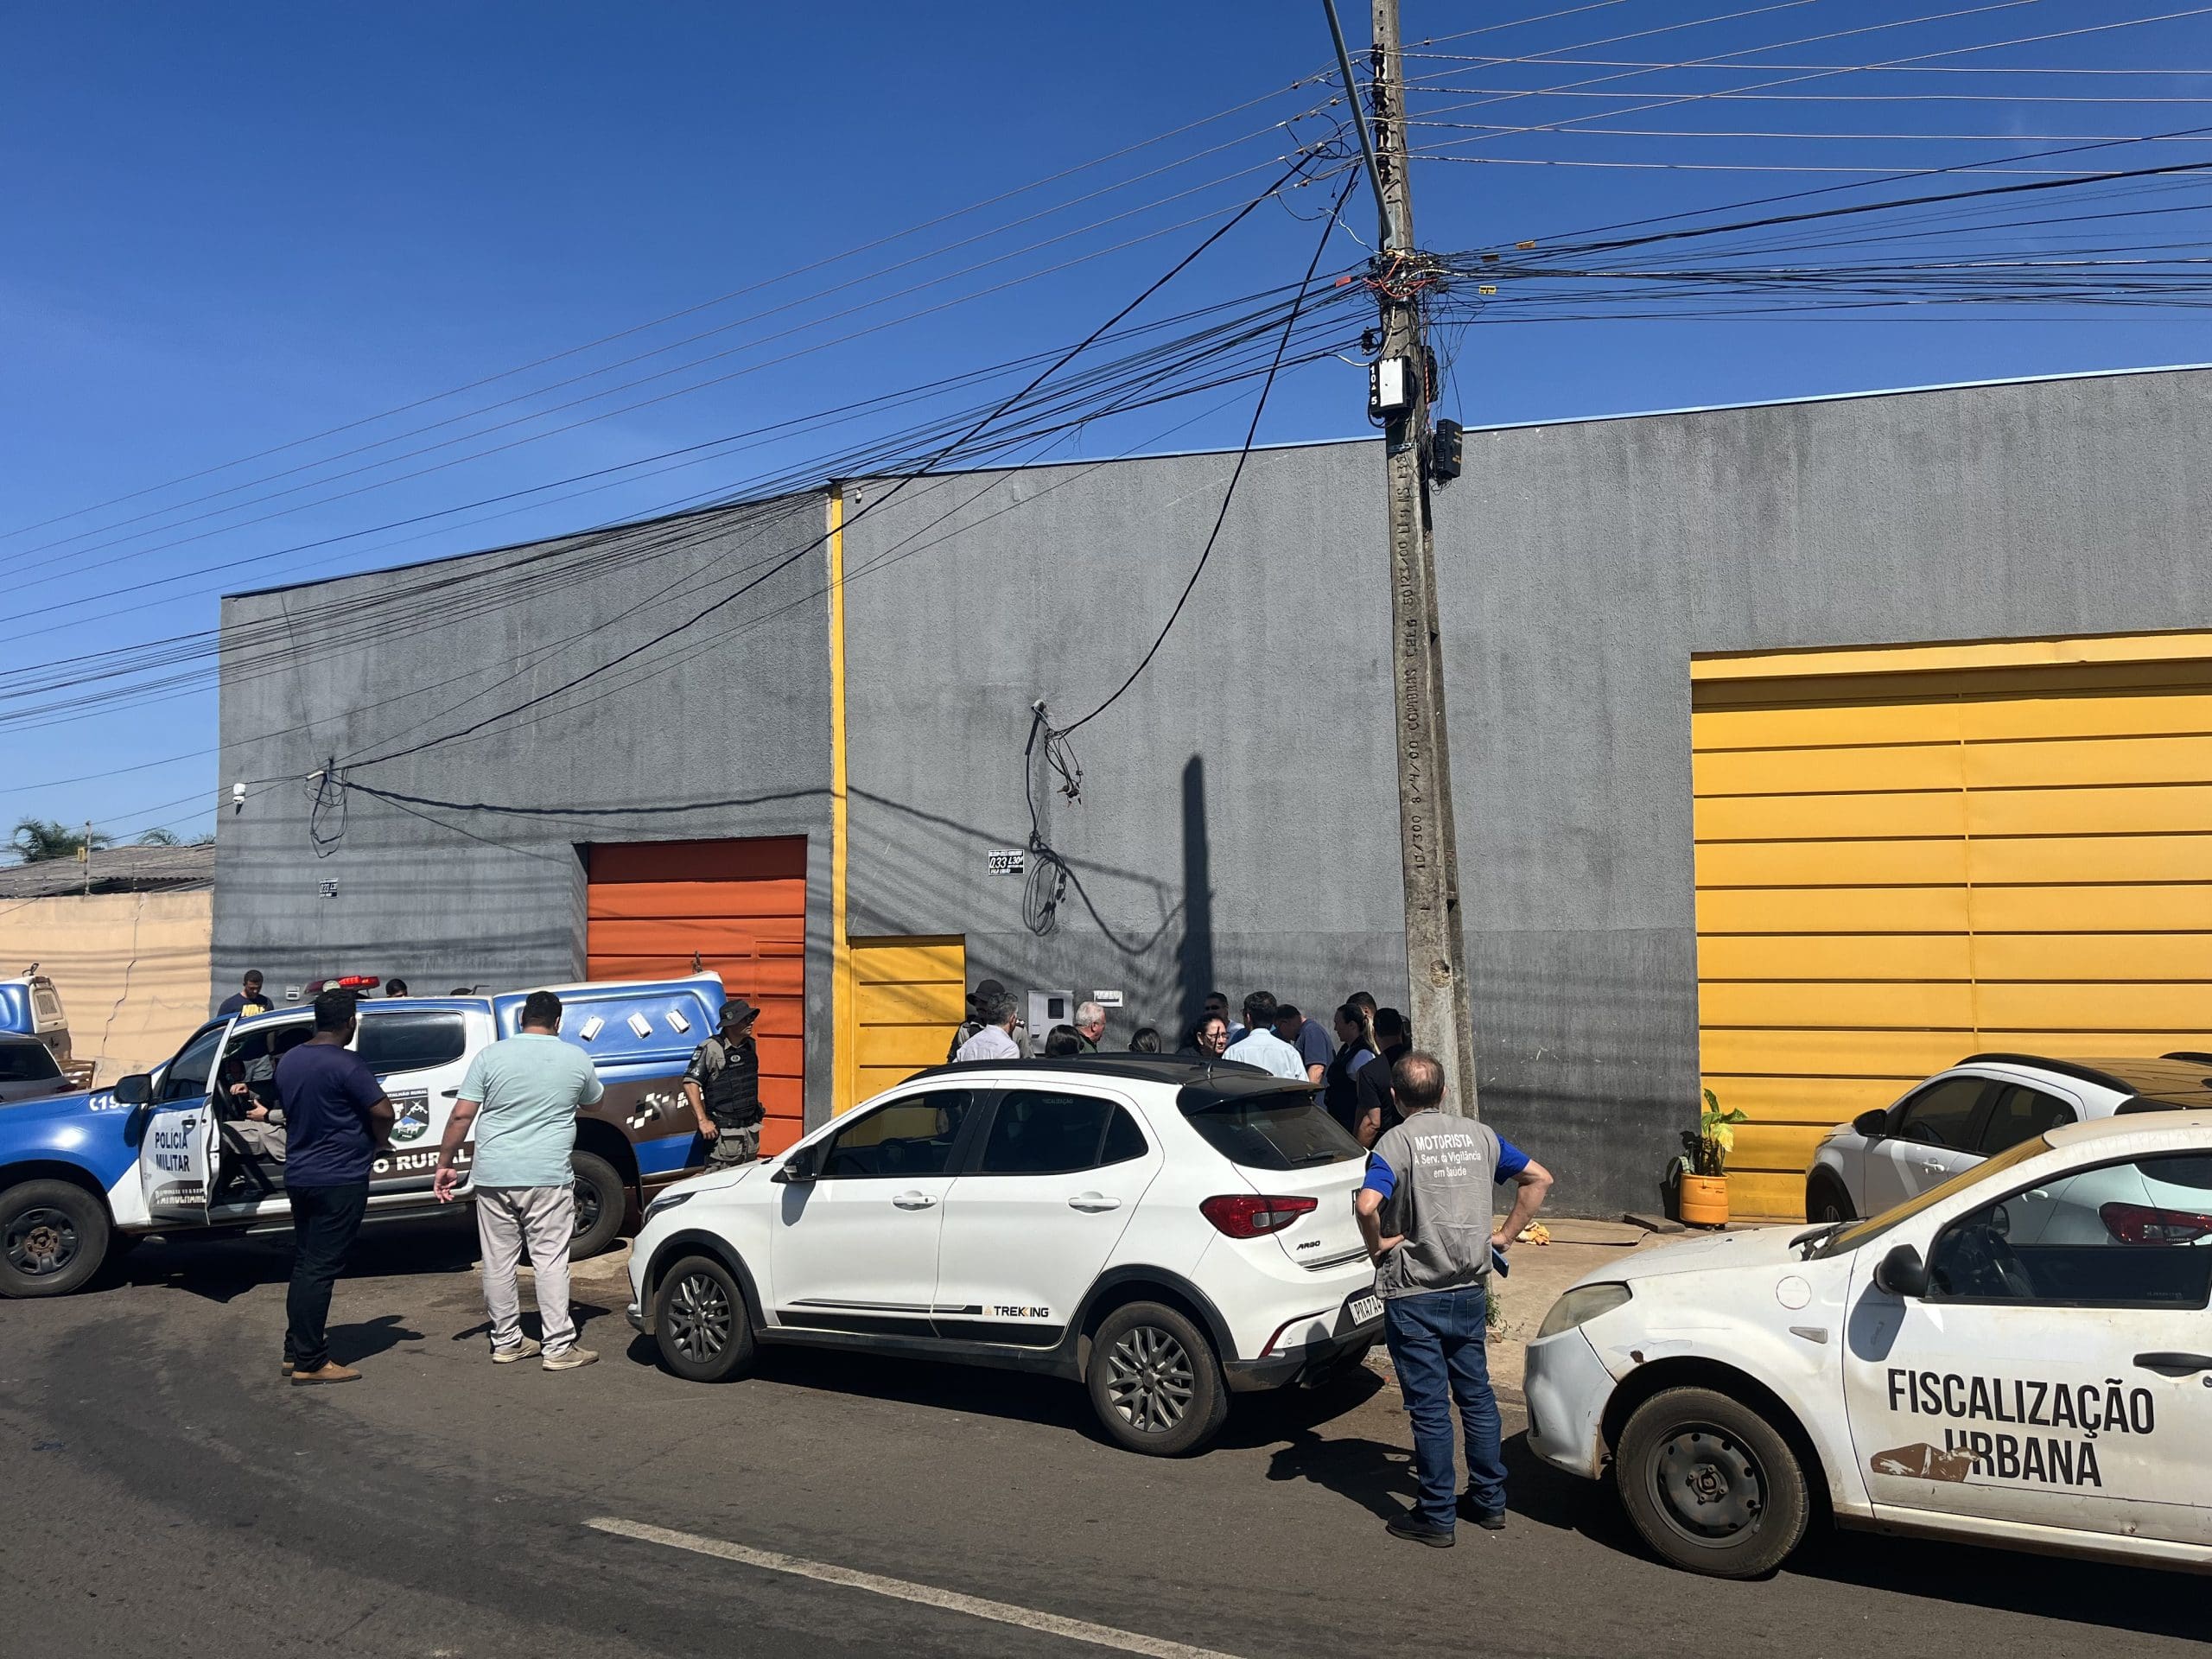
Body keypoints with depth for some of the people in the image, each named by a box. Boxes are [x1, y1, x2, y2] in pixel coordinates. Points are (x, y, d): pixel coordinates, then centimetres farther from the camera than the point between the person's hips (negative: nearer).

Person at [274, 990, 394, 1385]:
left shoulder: (288, 1062, 7)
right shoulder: (347, 1065, -18)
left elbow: (291, 1112, 17)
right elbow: (383, 1111, -20)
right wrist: (378, 1142, -1)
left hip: (298, 1176, 8)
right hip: (339, 1180, -8)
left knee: (304, 1264, 16)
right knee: (321, 1270, -4)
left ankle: (294, 1351, 22)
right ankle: (310, 1363, 0)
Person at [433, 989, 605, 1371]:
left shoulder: (490, 1056, 1)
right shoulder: (576, 1058, 3)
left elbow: (461, 1116, -3)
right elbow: (593, 1101, 21)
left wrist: (445, 1164, 5)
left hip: (493, 1175, 1)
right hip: (548, 1176, -1)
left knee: (498, 1261, 11)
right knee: (551, 1260, 1)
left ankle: (506, 1342, 20)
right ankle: (559, 1347, 1)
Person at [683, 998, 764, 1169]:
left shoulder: (750, 1046, 10)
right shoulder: (710, 1049, -12)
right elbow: (690, 1083, -15)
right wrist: (702, 1121, -19)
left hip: (751, 1130, 7)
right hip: (724, 1133, -7)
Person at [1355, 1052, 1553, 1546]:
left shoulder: (1396, 1143, -14)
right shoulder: (1479, 1135, 4)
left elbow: (1367, 1204, -30)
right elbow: (1539, 1178, 9)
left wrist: (1377, 1245, -12)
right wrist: (1506, 1235, 10)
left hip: (1414, 1296, -5)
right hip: (1470, 1289, 5)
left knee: (1430, 1406, 2)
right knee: (1476, 1394, 18)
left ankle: (1435, 1517, 12)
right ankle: (1489, 1500, 28)